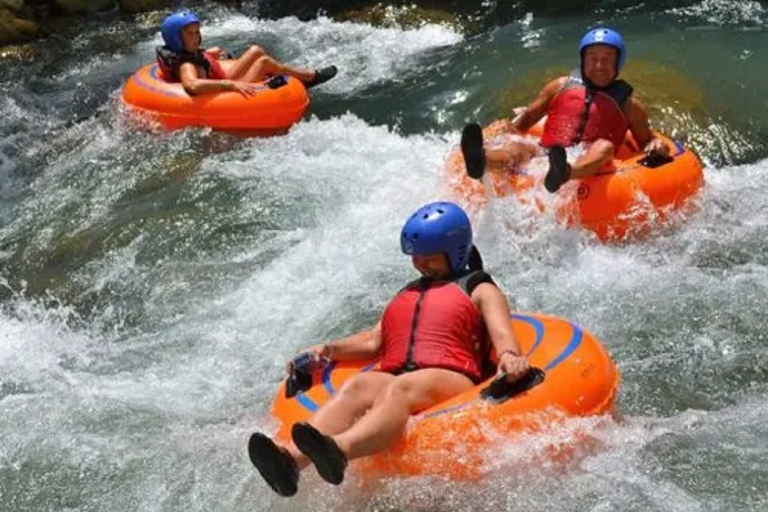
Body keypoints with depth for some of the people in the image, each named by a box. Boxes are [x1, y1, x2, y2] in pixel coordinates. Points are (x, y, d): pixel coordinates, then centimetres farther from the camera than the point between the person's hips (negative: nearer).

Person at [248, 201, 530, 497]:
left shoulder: (480, 290, 21)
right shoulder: (407, 294, 37)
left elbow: (502, 335, 2)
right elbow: (374, 342, 27)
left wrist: (510, 357, -22)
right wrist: (330, 350, 10)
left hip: (452, 381, -4)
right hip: (393, 379, 4)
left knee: (398, 390, -38)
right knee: (357, 387, -32)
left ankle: (337, 452, -71)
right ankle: (291, 460, -61)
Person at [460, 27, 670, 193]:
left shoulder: (628, 104, 17)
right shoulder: (562, 86, 20)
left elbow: (646, 140, 24)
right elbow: (527, 118, 24)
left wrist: (656, 146, 0)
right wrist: (510, 129, 3)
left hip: (590, 169, -2)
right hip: (545, 157, 2)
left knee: (605, 147, -33)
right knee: (516, 146, -27)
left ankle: (564, 173, -65)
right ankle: (481, 160, -62)